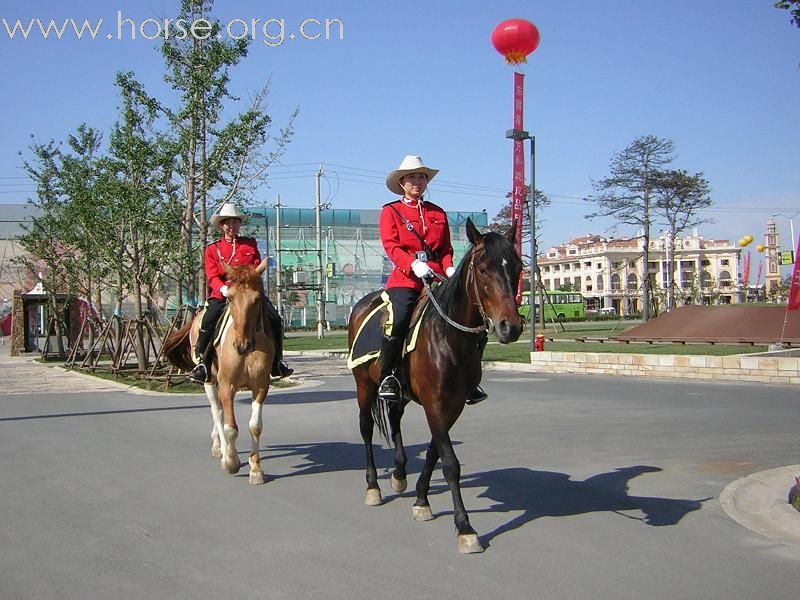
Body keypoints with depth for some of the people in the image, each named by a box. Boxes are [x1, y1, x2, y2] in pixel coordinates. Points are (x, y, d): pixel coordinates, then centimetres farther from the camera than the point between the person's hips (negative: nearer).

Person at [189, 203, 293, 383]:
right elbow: (212, 275, 0)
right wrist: (223, 288, -21)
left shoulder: (250, 244, 16)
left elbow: (256, 269, 8)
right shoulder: (212, 249, 10)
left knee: (275, 319, -13)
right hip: (222, 294, -2)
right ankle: (202, 363, -17)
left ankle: (277, 363, 1)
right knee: (208, 321, -28)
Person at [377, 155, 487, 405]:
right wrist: (414, 264, -21)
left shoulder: (438, 213, 23)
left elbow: (446, 248, 20)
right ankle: (387, 377, -17)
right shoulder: (390, 211, 10)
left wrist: (449, 268, -3)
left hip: (437, 277, 4)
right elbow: (391, 246, -4)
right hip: (405, 279, -4)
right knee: (399, 319, -31)